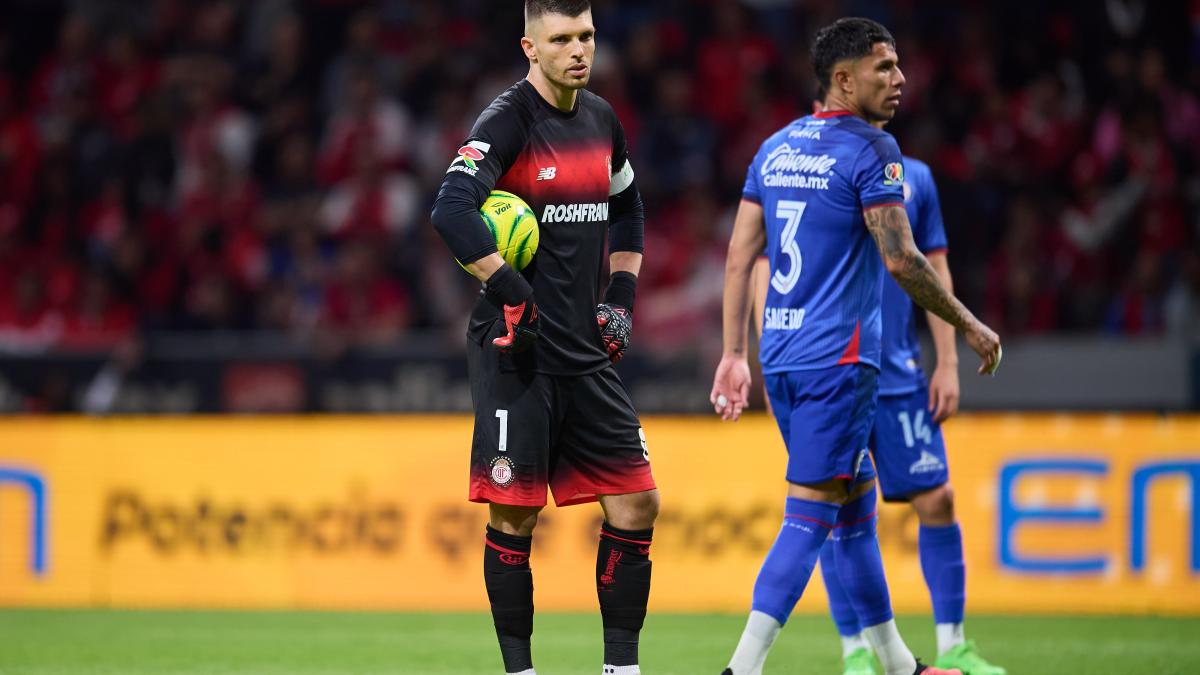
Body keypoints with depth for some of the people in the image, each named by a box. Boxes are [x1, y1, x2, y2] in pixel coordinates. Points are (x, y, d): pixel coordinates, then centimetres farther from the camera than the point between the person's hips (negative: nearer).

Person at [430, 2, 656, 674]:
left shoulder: (601, 119, 10)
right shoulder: (508, 121, -12)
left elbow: (627, 211, 27)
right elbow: (453, 210, -26)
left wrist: (621, 296, 15)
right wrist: (514, 296, -25)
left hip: (587, 352, 7)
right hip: (516, 350, -7)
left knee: (637, 503, 2)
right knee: (515, 516, -3)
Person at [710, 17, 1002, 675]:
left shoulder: (774, 148, 12)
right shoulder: (870, 150, -11)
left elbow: (739, 257, 11)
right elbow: (901, 261, -16)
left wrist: (733, 355, 12)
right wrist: (969, 326, -4)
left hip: (781, 356, 8)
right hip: (838, 357, -8)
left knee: (856, 508, 17)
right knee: (808, 516, -8)